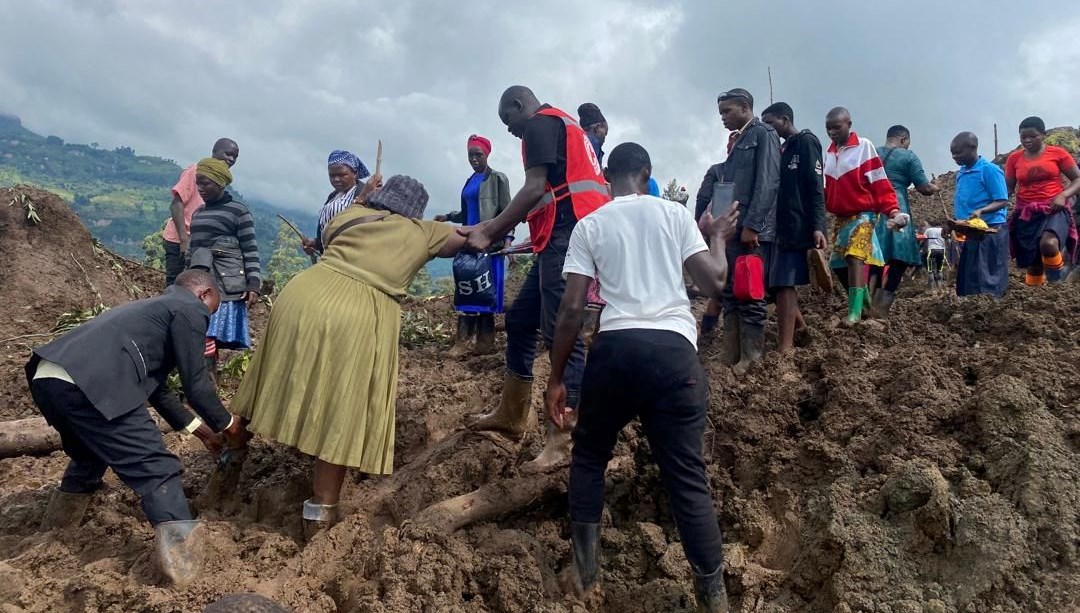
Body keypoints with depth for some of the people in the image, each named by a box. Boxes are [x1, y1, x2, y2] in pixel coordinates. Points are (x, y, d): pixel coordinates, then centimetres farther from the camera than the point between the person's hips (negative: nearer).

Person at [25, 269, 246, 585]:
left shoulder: (154, 307, 34)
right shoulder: (190, 309, 7)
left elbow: (155, 385, 39)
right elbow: (195, 383, 6)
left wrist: (200, 429, 43)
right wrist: (227, 424, 22)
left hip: (46, 378, 10)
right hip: (89, 384, -10)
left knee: (90, 455, 34)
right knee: (157, 469, -3)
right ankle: (183, 567, -4)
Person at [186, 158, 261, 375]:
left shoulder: (238, 210, -1)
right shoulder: (198, 213, 19)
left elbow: (251, 250, -4)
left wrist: (253, 284, -11)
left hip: (225, 284, -6)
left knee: (206, 337, -12)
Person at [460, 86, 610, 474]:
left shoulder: (539, 124, -1)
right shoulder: (564, 126, 29)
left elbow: (535, 190, -14)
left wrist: (490, 233, -9)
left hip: (567, 234, -10)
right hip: (567, 236, 10)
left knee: (560, 333, -12)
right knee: (520, 319, 14)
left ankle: (562, 442, -11)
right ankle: (511, 415, 22)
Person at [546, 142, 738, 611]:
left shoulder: (590, 225, 11)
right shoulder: (675, 215, 13)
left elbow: (572, 308, 4)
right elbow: (714, 283, 8)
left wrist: (556, 378, 10)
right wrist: (718, 236, 28)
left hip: (616, 347, 0)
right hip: (674, 349, 1)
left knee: (588, 458, 20)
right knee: (687, 474, 6)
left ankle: (585, 570, 21)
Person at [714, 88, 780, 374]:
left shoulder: (763, 134, -1)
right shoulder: (736, 140, 22)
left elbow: (767, 182, -11)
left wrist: (751, 225, -18)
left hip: (753, 229, -8)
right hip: (732, 227, 8)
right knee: (731, 292, 8)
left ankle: (750, 360, 3)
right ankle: (729, 356, 13)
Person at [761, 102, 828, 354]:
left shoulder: (806, 142, -4)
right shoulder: (784, 148, 20)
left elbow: (816, 187, -13)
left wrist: (817, 226, -21)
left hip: (799, 227, -9)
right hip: (783, 226, 9)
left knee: (783, 283, -12)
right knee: (780, 283, 9)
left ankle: (785, 350, -11)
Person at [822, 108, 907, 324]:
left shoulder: (864, 146, -8)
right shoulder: (829, 152, 8)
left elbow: (879, 182, -12)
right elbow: (825, 188, 12)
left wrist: (892, 210, -19)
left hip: (863, 214, -7)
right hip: (841, 217, 7)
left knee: (855, 256, -21)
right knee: (838, 263, 8)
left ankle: (855, 311, -22)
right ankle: (863, 300, 26)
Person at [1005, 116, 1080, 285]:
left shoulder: (1057, 153, 1)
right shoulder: (1014, 158, 6)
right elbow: (1008, 188, 8)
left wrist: (1063, 195, -15)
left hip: (1054, 211, -3)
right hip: (1026, 214, 3)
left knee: (1048, 243, -32)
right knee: (1032, 261, 7)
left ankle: (1057, 272, -3)